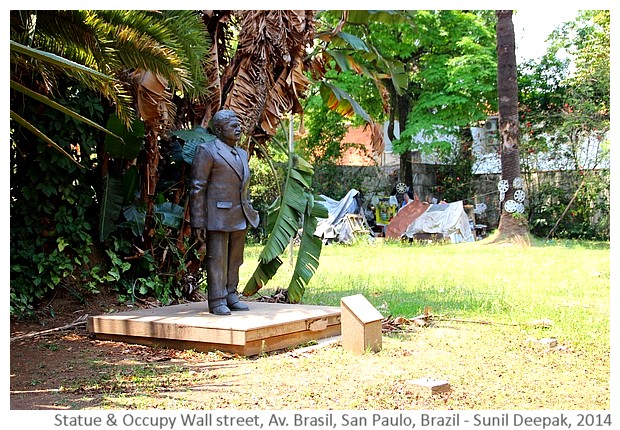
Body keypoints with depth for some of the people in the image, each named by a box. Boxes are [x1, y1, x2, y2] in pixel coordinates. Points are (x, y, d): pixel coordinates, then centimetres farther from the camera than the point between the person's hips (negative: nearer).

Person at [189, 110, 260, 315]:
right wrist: (197, 222, -14)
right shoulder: (207, 151, -6)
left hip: (240, 217, 7)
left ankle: (231, 296, 20)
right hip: (218, 216, -7)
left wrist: (250, 212, 18)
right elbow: (197, 188, -9)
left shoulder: (242, 154, 17)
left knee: (235, 259, 11)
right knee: (217, 259, -3)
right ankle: (217, 301, 2)